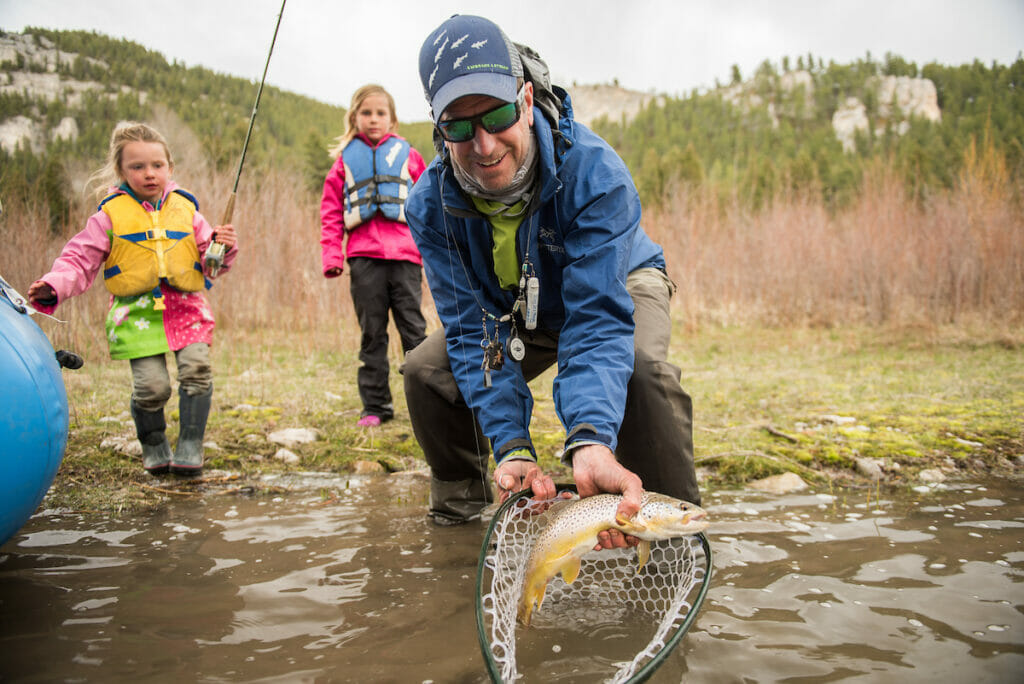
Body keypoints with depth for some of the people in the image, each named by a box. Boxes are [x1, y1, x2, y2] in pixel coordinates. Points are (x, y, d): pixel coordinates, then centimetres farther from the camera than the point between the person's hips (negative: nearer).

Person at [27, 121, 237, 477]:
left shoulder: (185, 209, 10)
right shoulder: (110, 215, 4)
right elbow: (80, 259, 5)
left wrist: (222, 248, -8)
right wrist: (53, 286, -12)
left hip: (186, 308, 2)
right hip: (137, 312, -2)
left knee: (197, 368, -16)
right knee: (151, 385, -11)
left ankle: (190, 446, -1)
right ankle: (153, 445, 18)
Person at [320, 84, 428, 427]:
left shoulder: (406, 155, 12)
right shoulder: (346, 159, 13)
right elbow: (331, 211, 11)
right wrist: (332, 255, 0)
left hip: (404, 254, -1)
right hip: (364, 256, 1)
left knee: (413, 328, 0)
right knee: (372, 333, 6)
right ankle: (375, 405, 13)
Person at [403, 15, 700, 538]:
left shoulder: (594, 172, -38)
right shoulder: (431, 205, -26)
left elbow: (597, 321, -43)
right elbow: (473, 330, -27)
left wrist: (591, 441, -61)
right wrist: (511, 447, -42)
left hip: (619, 283, -3)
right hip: (513, 309, 3)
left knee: (641, 366, -35)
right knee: (426, 369, -16)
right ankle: (459, 500, 9)